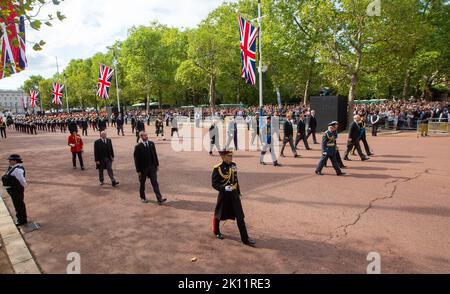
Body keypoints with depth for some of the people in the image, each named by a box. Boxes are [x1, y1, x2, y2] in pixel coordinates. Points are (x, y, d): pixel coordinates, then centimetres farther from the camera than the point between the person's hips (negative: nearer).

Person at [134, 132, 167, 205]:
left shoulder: (151, 144, 4)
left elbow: (155, 154, 10)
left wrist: (157, 165, 8)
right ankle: (143, 197, 32)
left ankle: (159, 199, -5)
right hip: (143, 168, -3)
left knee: (155, 183, -2)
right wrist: (138, 170, -11)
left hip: (152, 167, 3)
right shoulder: (138, 147, -10)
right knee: (142, 184, 13)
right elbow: (136, 159, -9)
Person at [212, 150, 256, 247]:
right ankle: (216, 232, 41)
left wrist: (238, 192, 17)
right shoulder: (218, 168, -15)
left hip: (234, 195, 4)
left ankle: (245, 238, 7)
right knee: (219, 215, 15)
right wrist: (224, 188, -29)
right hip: (224, 195, -4)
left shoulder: (233, 165, 3)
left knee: (240, 217, 2)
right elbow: (214, 184, -13)